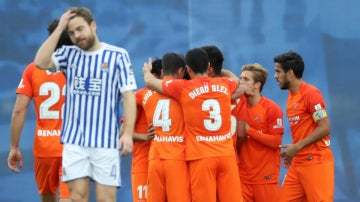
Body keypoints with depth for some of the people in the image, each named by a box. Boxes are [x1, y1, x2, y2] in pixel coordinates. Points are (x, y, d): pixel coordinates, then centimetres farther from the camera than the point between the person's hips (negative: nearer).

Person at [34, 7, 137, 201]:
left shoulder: (118, 55, 1)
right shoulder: (69, 54, 10)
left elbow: (129, 96, -3)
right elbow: (41, 62, -8)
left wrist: (128, 133, -12)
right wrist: (59, 28, -6)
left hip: (106, 141, -2)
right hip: (74, 140, 3)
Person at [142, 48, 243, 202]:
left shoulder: (183, 88, -3)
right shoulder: (225, 84, 8)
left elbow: (150, 82, 12)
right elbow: (238, 82, 35)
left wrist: (146, 71, 33)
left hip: (201, 157, -3)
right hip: (227, 154, 3)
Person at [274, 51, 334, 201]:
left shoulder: (311, 93, -12)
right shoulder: (291, 95, 14)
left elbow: (324, 128, -17)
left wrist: (297, 147, -16)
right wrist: (293, 151, 11)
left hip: (316, 161, -9)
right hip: (298, 162, 9)